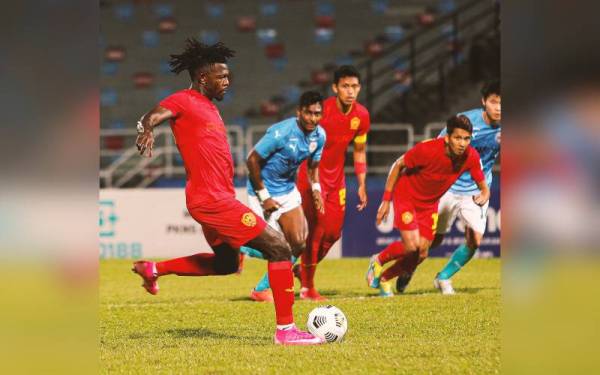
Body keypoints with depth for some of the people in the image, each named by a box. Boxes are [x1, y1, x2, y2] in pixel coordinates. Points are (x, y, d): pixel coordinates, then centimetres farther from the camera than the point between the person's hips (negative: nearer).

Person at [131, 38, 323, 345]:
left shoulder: (208, 106, 18)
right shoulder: (183, 101, -9)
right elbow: (151, 118, -25)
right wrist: (146, 132, -46)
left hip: (217, 197, 10)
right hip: (212, 200, -10)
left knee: (226, 263, 29)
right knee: (279, 248, -10)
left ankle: (153, 269, 33)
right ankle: (285, 329, -8)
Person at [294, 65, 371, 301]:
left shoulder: (361, 116, -3)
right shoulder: (322, 110, -20)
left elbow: (359, 151, 10)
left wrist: (362, 185, 6)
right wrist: (314, 184, -23)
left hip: (336, 178, 6)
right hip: (312, 175, -6)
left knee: (333, 233, 6)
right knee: (318, 227, -12)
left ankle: (303, 269, 30)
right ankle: (307, 287, -1)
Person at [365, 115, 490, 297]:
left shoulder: (471, 157, -19)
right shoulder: (427, 150, -31)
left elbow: (483, 187, -5)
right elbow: (398, 165, -14)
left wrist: (484, 195, -31)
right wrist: (386, 200, -12)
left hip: (430, 204, 5)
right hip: (406, 197, -5)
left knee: (421, 254, 1)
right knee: (411, 246, -18)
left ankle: (384, 278, 25)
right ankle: (378, 260, 12)